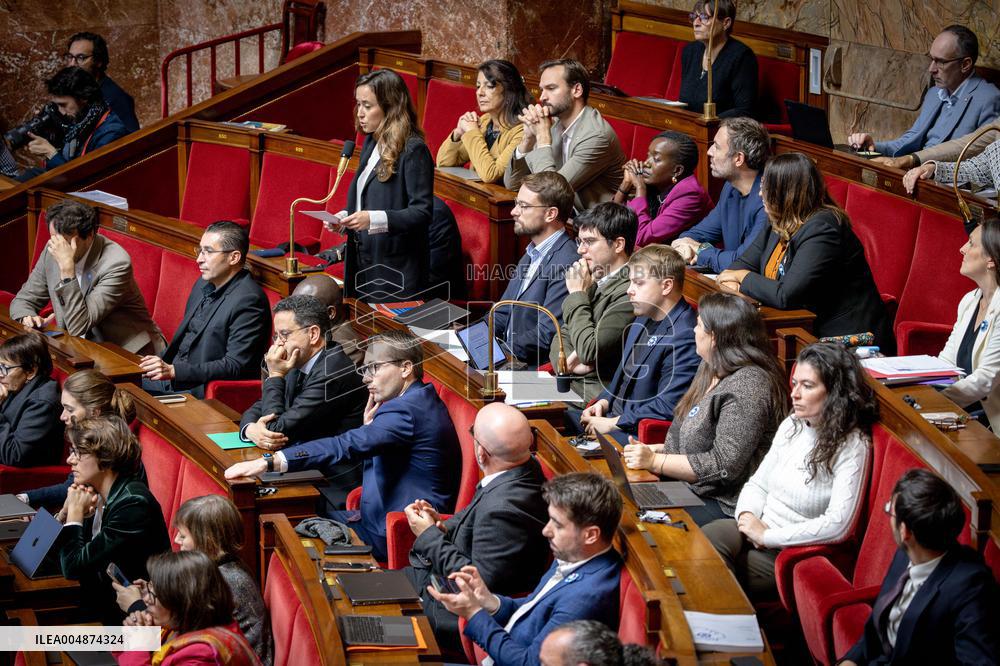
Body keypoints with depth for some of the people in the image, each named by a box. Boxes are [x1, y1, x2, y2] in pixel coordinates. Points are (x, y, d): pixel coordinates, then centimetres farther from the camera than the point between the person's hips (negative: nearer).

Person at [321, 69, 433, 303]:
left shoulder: (413, 150, -13)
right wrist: (343, 218, 2)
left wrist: (374, 219, -27)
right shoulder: (370, 144, 13)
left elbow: (422, 212, -18)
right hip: (363, 264, 8)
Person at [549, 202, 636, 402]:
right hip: (568, 382, 9)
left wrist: (578, 294, -9)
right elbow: (562, 337, 19)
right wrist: (567, 360, -6)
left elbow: (590, 352, -20)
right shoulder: (596, 282, 13)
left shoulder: (629, 292, -17)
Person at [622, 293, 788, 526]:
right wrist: (654, 450, 9)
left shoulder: (747, 386, -20)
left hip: (724, 507, -10)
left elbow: (724, 465, -24)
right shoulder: (713, 370, 14)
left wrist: (655, 461, -20)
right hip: (693, 491, 10)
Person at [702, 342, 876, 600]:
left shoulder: (852, 446, -12)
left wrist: (767, 536, -17)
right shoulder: (792, 426, 10)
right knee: (712, 535, -26)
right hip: (758, 535, 6)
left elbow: (837, 526, -20)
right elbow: (757, 484, 18)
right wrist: (747, 516, -6)